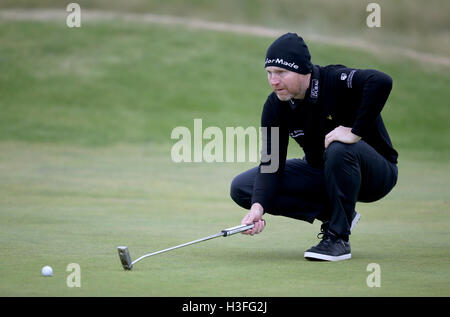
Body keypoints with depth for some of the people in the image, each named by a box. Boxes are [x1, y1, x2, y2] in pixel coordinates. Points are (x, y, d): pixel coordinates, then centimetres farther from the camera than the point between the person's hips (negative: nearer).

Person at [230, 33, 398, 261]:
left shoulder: (336, 81, -26)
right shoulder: (275, 105, -10)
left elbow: (381, 82, -46)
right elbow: (271, 163, -13)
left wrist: (356, 132, -41)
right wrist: (258, 206, -30)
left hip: (376, 172, -6)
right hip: (321, 173, 6)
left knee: (339, 150, -41)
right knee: (241, 188, -7)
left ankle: (338, 238, -21)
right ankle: (332, 214, -1)